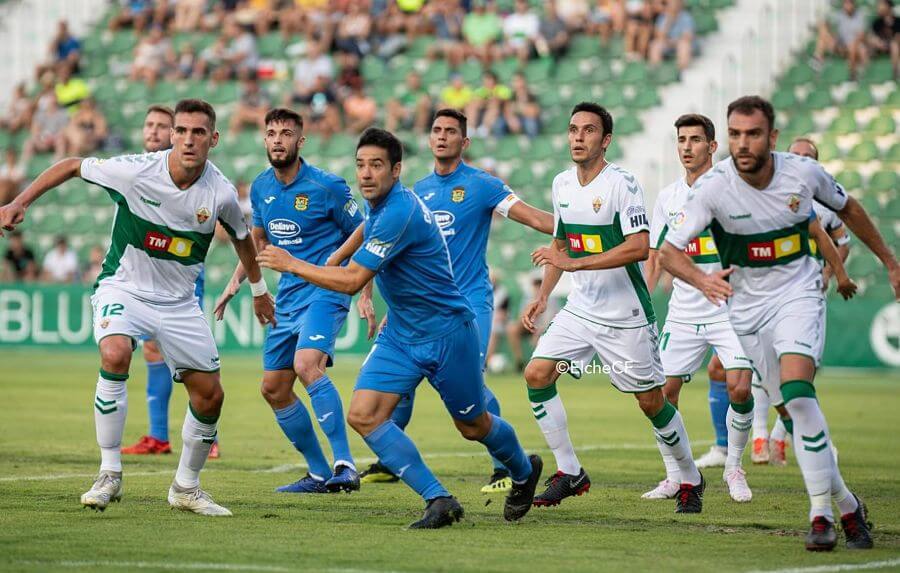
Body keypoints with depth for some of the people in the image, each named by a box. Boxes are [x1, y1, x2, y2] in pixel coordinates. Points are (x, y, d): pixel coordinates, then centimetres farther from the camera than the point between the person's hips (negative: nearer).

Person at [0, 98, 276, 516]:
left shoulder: (221, 194, -13)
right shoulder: (135, 171, -20)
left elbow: (242, 237, 10)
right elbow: (72, 166, -4)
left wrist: (258, 289, 22)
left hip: (179, 301, 3)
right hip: (123, 288, -3)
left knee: (210, 395, 2)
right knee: (115, 356, -32)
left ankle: (186, 488, 25)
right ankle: (109, 474, -21)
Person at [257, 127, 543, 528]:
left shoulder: (399, 214, -27)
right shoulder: (378, 207, 1)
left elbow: (351, 281, -28)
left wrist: (291, 264, -20)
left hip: (446, 333, -8)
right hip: (400, 334, 8)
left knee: (473, 426, 10)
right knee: (363, 416, -11)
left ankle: (524, 471, 42)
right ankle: (438, 500, -8)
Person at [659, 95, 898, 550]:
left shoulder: (803, 172, -11)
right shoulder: (713, 187, -16)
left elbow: (847, 208, 10)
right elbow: (668, 251, -17)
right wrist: (703, 280, -38)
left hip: (798, 295, -1)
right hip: (747, 305, 1)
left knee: (797, 392, -23)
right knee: (797, 409, 0)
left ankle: (821, 512, -18)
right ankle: (846, 505, 14)